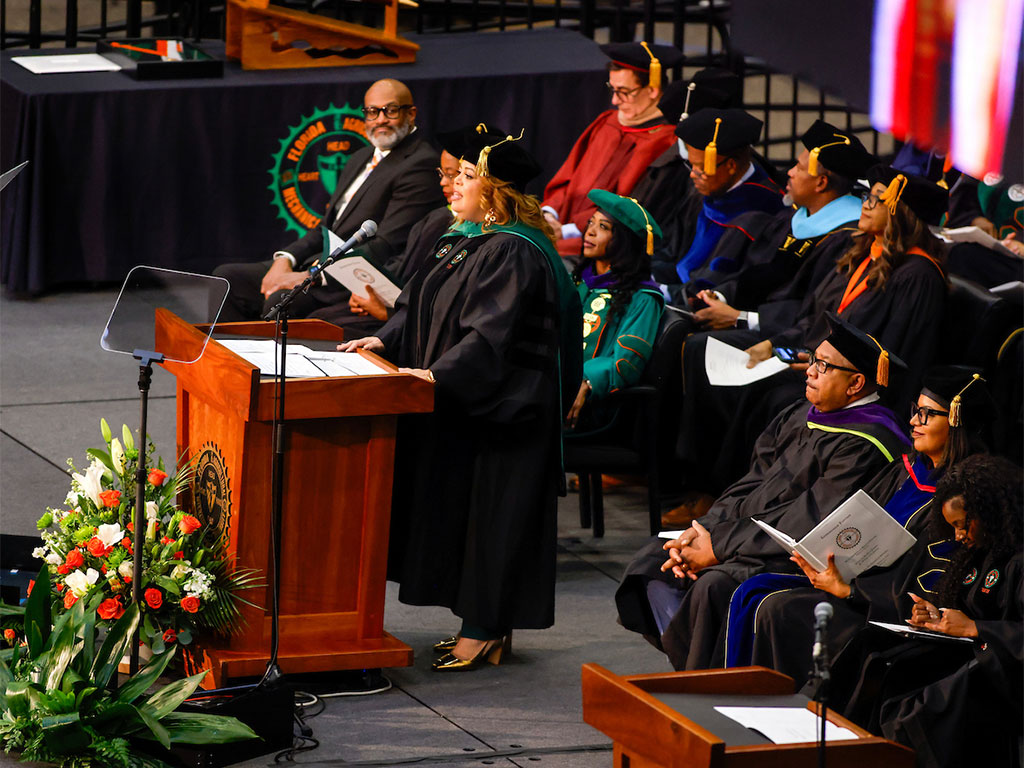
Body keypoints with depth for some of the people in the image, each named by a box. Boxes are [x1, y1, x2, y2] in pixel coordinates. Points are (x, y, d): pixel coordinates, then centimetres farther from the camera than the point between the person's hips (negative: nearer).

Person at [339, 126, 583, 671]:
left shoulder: (513, 253, -19)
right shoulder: (469, 241, 11)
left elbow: (491, 335, -27)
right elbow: (423, 306, 16)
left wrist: (438, 374, -34)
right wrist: (388, 339, 2)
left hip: (500, 410, -10)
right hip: (461, 405, 10)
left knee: (488, 513, -3)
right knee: (458, 506, 13)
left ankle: (486, 633, 3)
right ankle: (481, 624, 21)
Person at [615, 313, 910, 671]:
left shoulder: (864, 446, -19)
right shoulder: (801, 417, 10)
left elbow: (805, 523, -22)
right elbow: (751, 485, 13)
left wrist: (718, 546, -17)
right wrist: (701, 532, -3)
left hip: (793, 560, -10)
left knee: (714, 587, -32)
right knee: (650, 563, 3)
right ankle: (691, 664, 1)